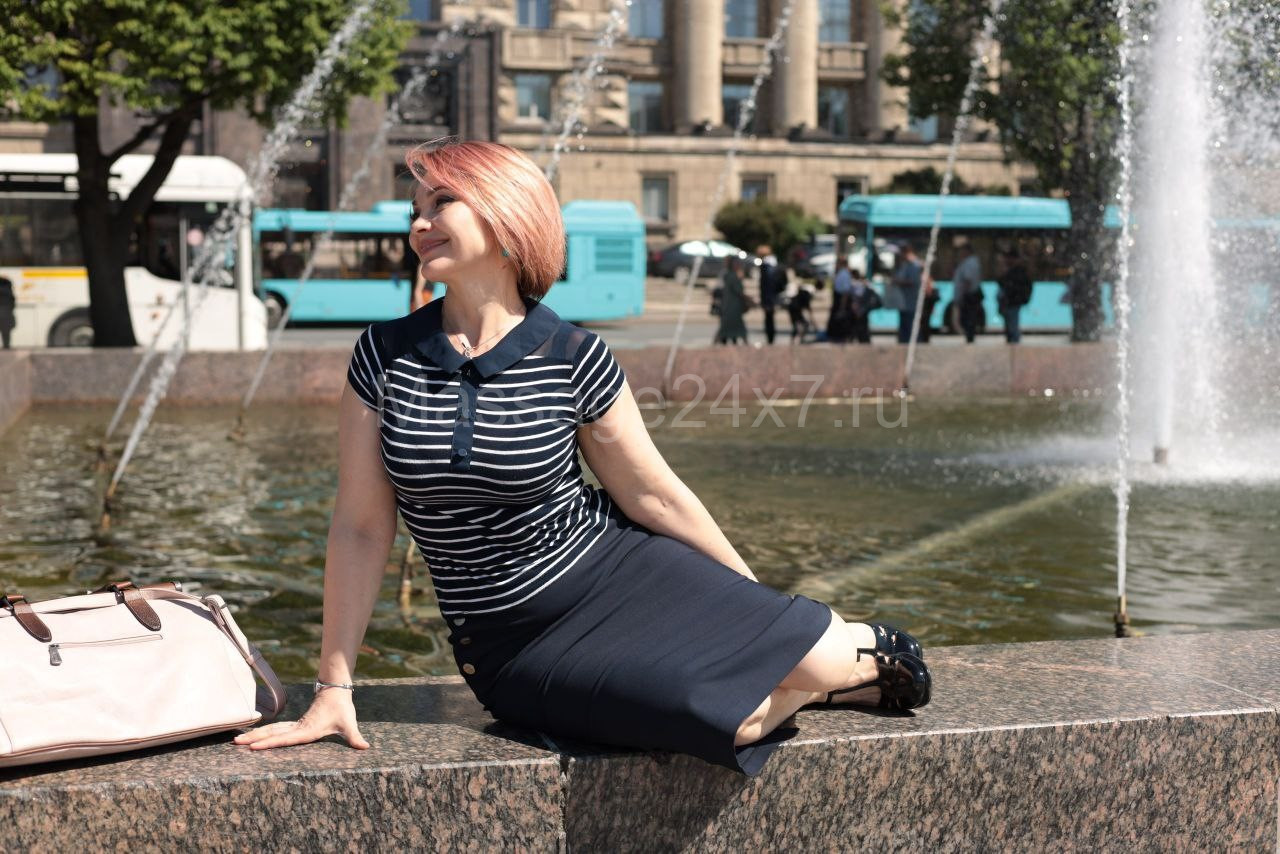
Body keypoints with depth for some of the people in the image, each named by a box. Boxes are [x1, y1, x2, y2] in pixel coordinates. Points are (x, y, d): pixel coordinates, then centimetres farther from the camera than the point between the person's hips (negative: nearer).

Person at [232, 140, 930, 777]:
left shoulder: (573, 359, -7)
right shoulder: (385, 357, -5)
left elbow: (654, 496, 3)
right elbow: (360, 528, -2)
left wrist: (759, 605, 9)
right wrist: (334, 689, -3)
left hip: (620, 575, 1)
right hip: (517, 644, -1)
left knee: (813, 654, -17)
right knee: (728, 717, -24)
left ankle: (863, 656, 21)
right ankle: (808, 685, 11)